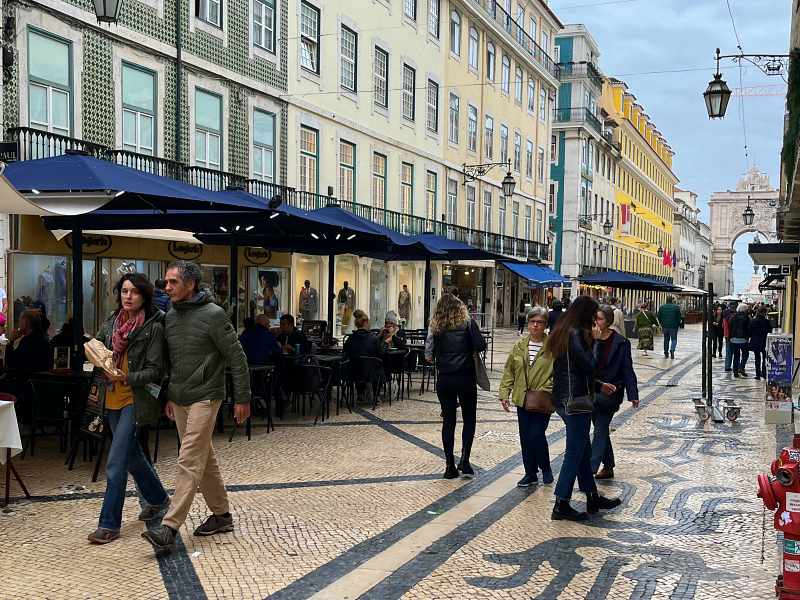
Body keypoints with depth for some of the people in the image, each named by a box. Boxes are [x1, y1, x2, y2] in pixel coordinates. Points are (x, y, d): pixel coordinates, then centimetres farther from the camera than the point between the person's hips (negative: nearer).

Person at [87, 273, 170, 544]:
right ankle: (157, 499, 40)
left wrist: (127, 377, -25)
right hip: (112, 399, 7)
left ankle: (109, 524, 2)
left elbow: (155, 370, -12)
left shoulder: (153, 328, -11)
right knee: (131, 454, 20)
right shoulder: (110, 323, 8)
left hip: (136, 400, -7)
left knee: (116, 463, -9)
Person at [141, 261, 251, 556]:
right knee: (204, 459, 15)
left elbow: (237, 357, -11)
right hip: (179, 399, 8)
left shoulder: (213, 315, -13)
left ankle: (169, 528, -13)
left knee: (189, 462, -11)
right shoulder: (170, 316, 9)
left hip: (204, 398, -8)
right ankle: (221, 514, 26)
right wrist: (169, 395, 18)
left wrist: (242, 398, -11)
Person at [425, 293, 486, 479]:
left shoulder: (435, 326, 2)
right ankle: (464, 460, 0)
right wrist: (468, 349, 9)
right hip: (466, 378, -2)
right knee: (469, 419, 13)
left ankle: (450, 466, 10)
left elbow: (428, 355, -2)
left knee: (448, 421, 9)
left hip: (444, 379, 2)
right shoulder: (467, 322, -3)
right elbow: (480, 346, -11)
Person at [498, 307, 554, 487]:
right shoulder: (519, 346, 6)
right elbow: (509, 371, 10)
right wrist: (504, 393, 4)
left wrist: (547, 389, -19)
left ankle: (545, 468, 19)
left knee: (536, 436, -7)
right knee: (525, 439, 9)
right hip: (522, 400, 5)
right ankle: (530, 474, 23)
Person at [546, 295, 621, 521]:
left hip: (563, 399, 10)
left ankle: (593, 498, 29)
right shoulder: (575, 334, -17)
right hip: (575, 400, -10)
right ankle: (561, 505, 3)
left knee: (583, 449, 18)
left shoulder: (563, 332, 13)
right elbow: (589, 365, -20)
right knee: (575, 452, -2)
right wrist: (592, 341, -8)